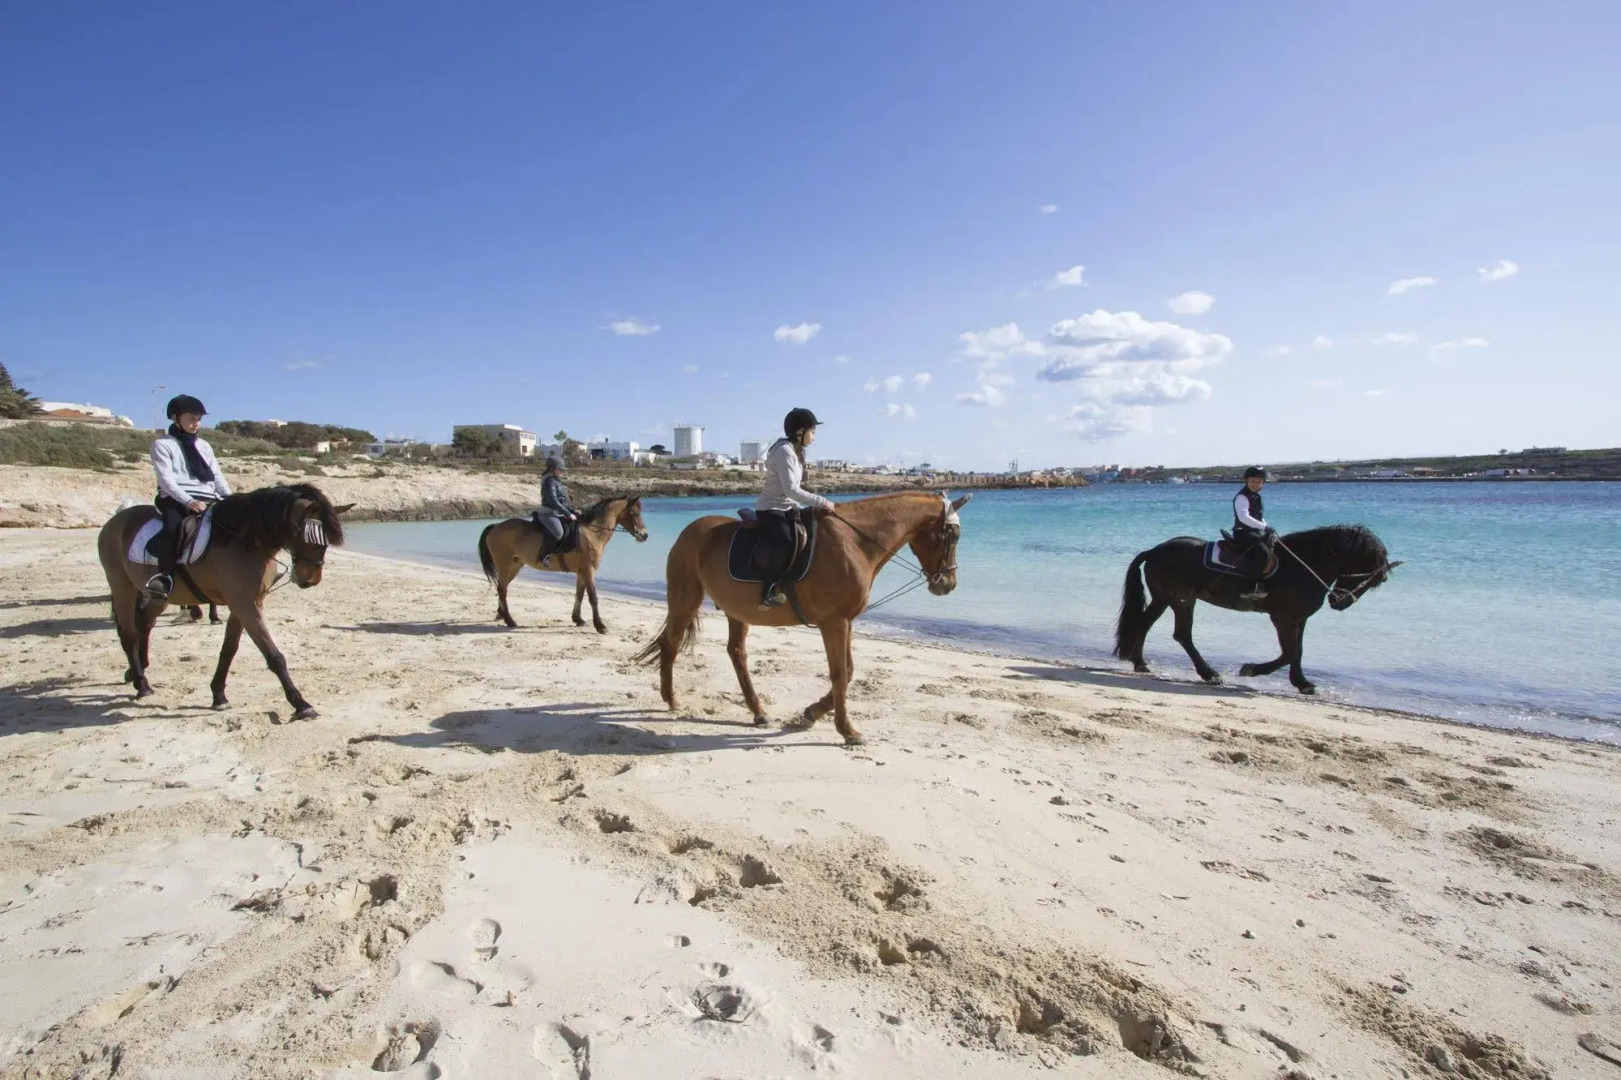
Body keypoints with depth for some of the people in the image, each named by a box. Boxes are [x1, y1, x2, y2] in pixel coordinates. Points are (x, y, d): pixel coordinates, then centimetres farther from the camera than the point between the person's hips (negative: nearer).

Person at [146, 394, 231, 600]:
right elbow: (166, 480, -5)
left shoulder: (204, 446, 24)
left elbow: (218, 477, 17)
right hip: (176, 499, -5)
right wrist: (189, 501, -21)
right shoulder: (162, 444, 7)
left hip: (209, 499, 5)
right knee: (173, 525, -35)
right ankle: (165, 576, -35)